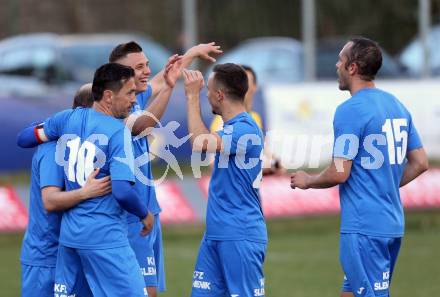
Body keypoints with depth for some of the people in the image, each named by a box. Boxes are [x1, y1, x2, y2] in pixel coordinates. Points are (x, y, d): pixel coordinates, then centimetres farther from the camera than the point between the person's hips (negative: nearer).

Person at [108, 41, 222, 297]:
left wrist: (193, 53, 38)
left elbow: (158, 82, 28)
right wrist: (168, 87, -44)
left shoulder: (137, 99, 9)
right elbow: (142, 126, -36)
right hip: (131, 218, -9)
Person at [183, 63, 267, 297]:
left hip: (240, 236, -10)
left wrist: (193, 97, -18)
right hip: (216, 233, 10)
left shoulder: (244, 130, -17)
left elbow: (200, 143, -27)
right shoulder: (230, 127, 15)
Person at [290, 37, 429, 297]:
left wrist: (307, 181, 2)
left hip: (363, 227, -9)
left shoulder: (350, 110, -14)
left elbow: (339, 173, -16)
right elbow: (420, 163, 14)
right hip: (393, 224, 9)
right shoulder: (397, 106, 12)